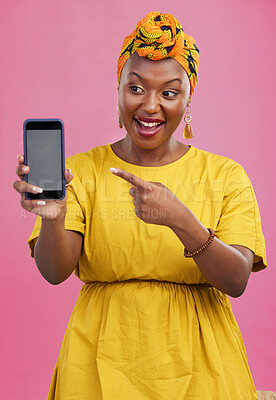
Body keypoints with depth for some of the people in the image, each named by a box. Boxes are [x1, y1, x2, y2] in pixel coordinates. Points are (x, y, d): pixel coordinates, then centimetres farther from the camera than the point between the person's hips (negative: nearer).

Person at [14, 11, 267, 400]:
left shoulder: (225, 175, -1)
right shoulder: (83, 170, 0)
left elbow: (237, 281, -13)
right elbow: (55, 272, -12)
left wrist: (181, 220, -29)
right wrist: (52, 218, -33)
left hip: (196, 365, 0)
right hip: (103, 361, 0)